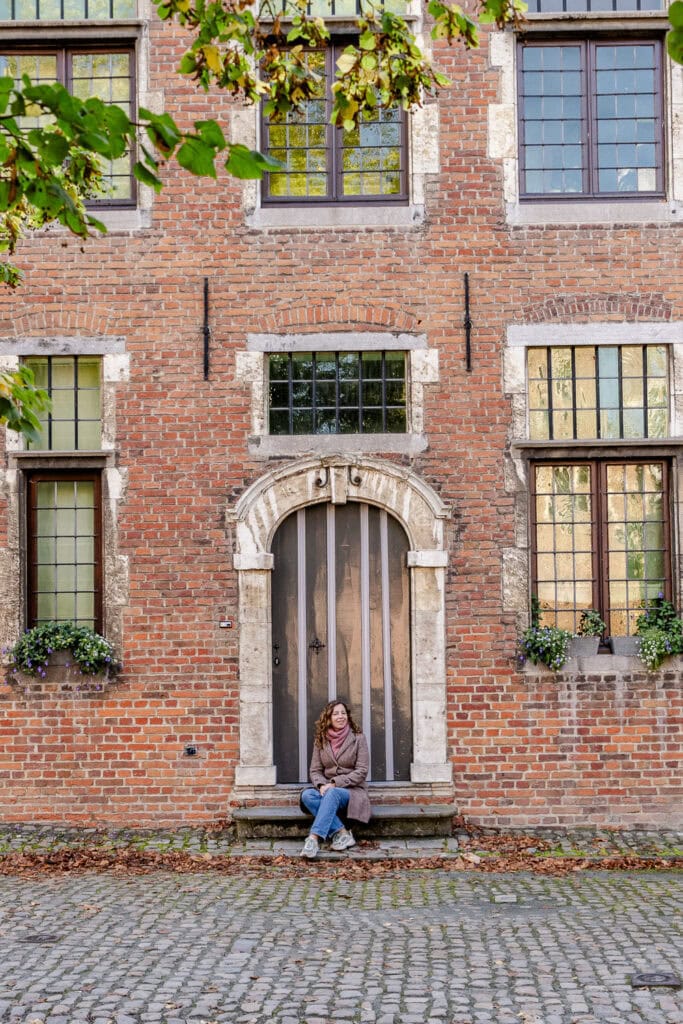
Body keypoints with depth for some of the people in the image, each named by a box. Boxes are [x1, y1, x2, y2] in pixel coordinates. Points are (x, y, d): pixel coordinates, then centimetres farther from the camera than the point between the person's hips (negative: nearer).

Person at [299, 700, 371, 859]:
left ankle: (314, 838, -48)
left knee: (333, 794, -37)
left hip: (352, 791, -4)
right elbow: (315, 770, 8)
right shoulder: (320, 741, 9)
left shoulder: (358, 738, -1)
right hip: (327, 791, 4)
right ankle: (342, 833, -31)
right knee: (307, 795, -29)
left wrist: (335, 783, -17)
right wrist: (322, 785, -16)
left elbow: (362, 771, -7)